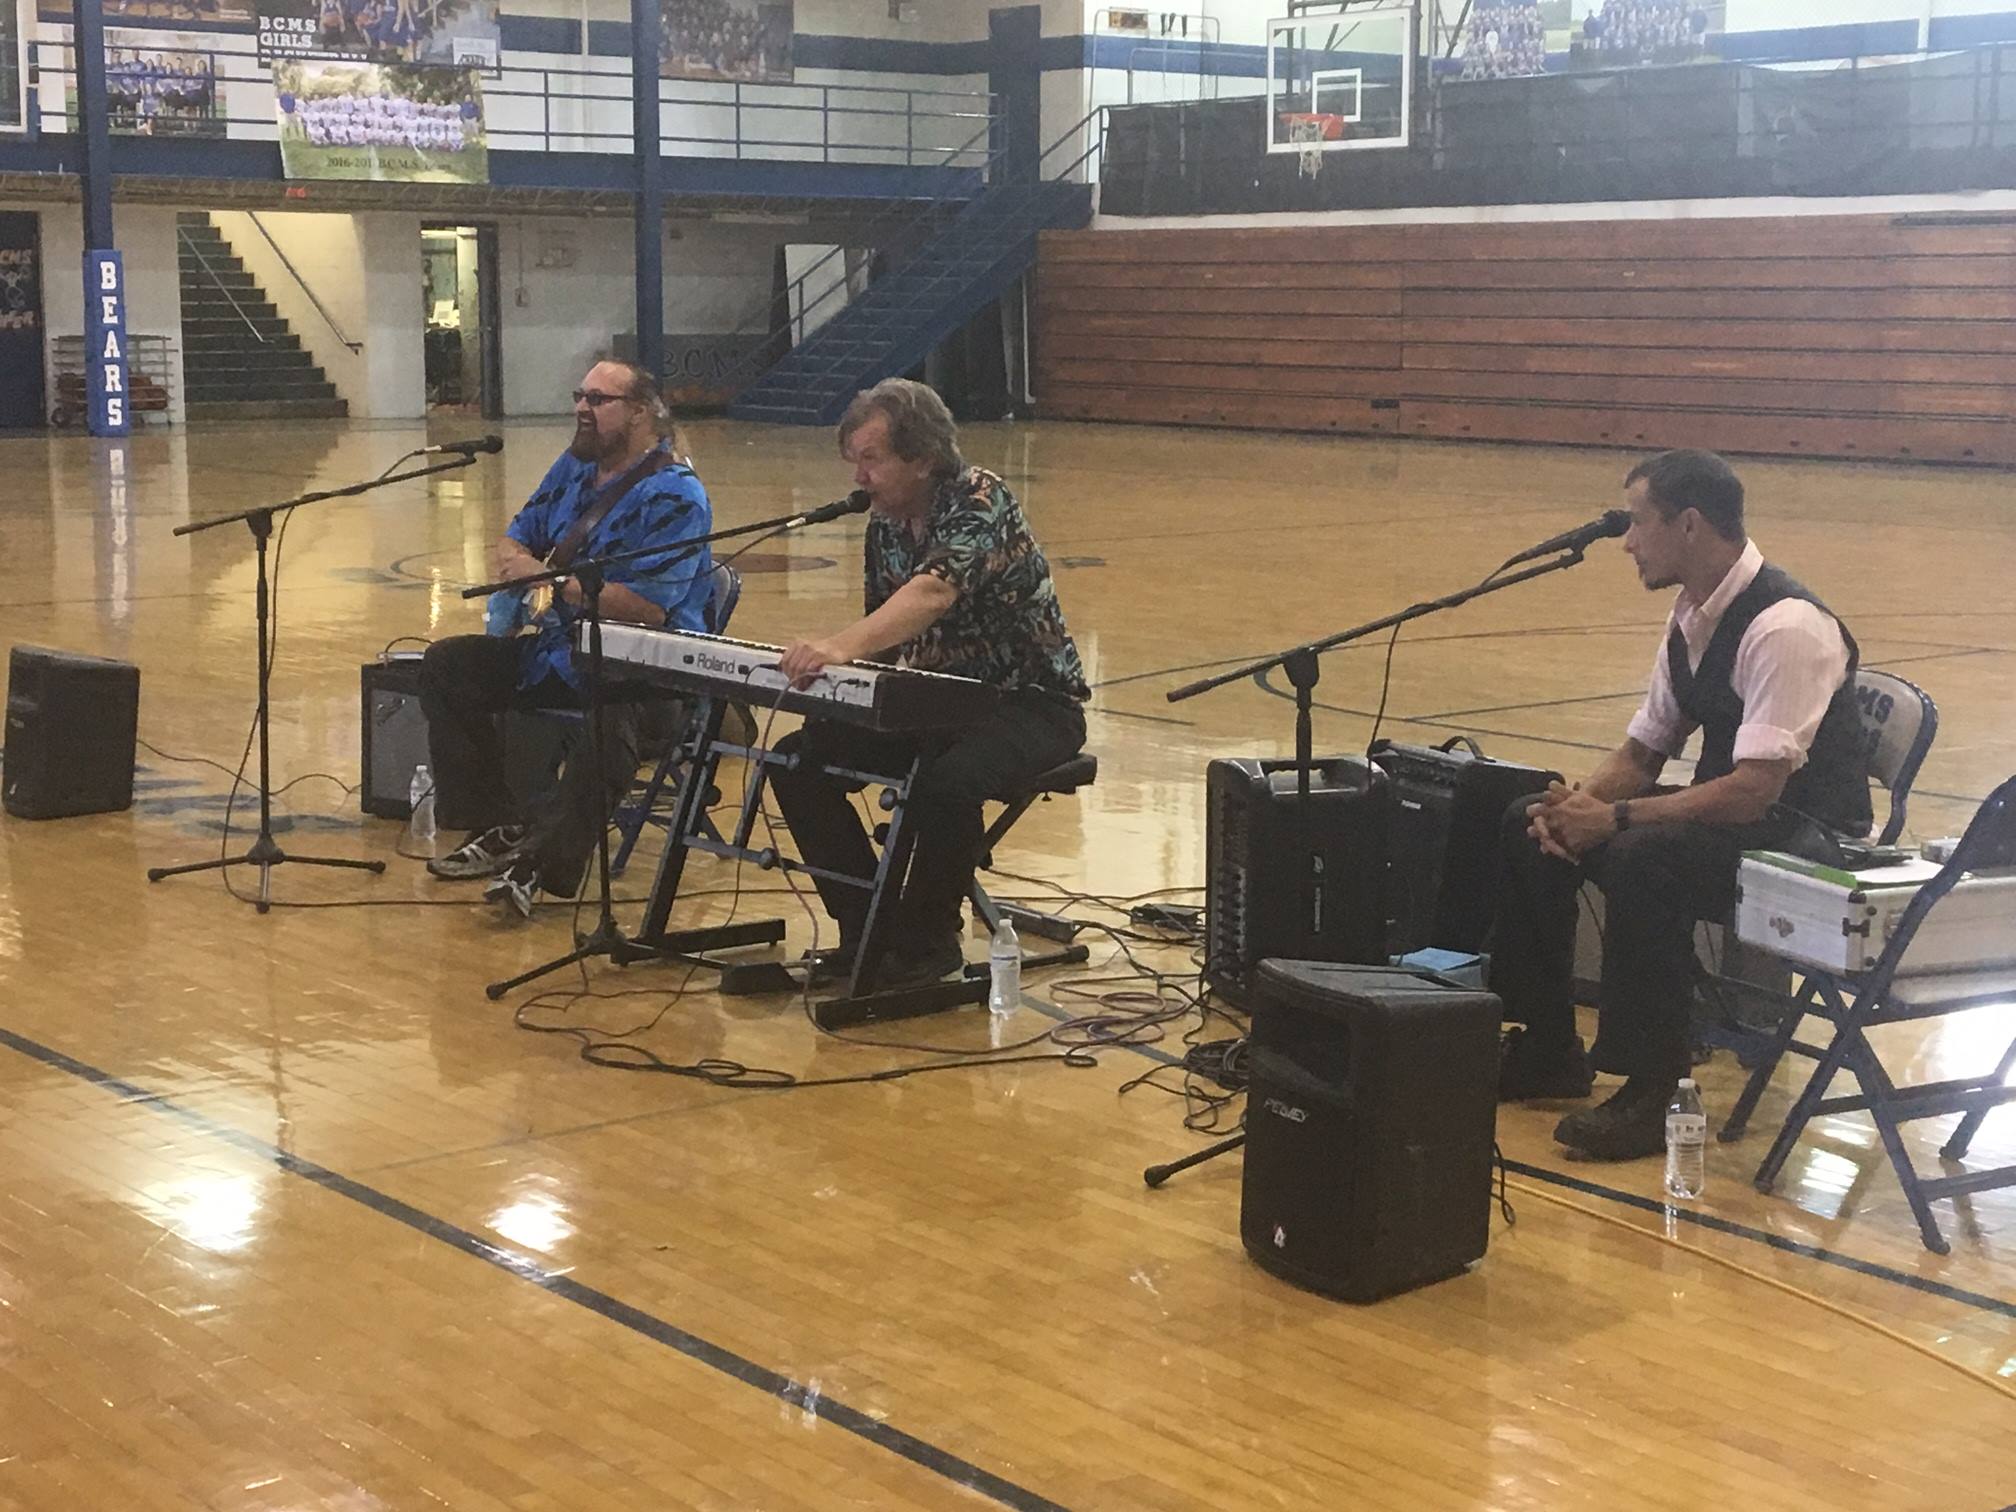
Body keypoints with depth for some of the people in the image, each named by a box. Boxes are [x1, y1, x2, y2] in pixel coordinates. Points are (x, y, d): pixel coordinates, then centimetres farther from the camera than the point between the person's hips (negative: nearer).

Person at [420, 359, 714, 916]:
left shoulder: (675, 496, -14)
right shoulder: (575, 466, 12)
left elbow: (647, 607, -24)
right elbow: (517, 539, 23)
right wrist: (512, 569, -3)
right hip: (561, 647, 9)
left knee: (612, 720, -40)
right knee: (445, 666, 2)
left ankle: (542, 861, -34)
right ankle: (499, 828, 0)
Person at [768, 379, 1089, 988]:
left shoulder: (979, 501, -21)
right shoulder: (885, 523, 3)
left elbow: (933, 593, -40)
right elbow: (882, 633, 14)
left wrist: (841, 646, -54)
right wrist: (823, 664, -7)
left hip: (1029, 703, -8)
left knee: (947, 783, -37)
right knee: (799, 760, -7)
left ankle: (926, 942, -13)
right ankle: (865, 928, 0)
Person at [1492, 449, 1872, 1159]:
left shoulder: (1786, 627, -24)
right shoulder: (1692, 616, 4)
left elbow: (1755, 789, -30)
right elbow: (1643, 751, 13)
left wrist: (1614, 818, -27)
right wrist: (1583, 801, -9)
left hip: (1808, 842, -9)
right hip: (1720, 810, 9)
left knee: (1641, 856, -35)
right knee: (1528, 825, 1)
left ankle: (1648, 1094, -21)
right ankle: (1545, 1049, 11)